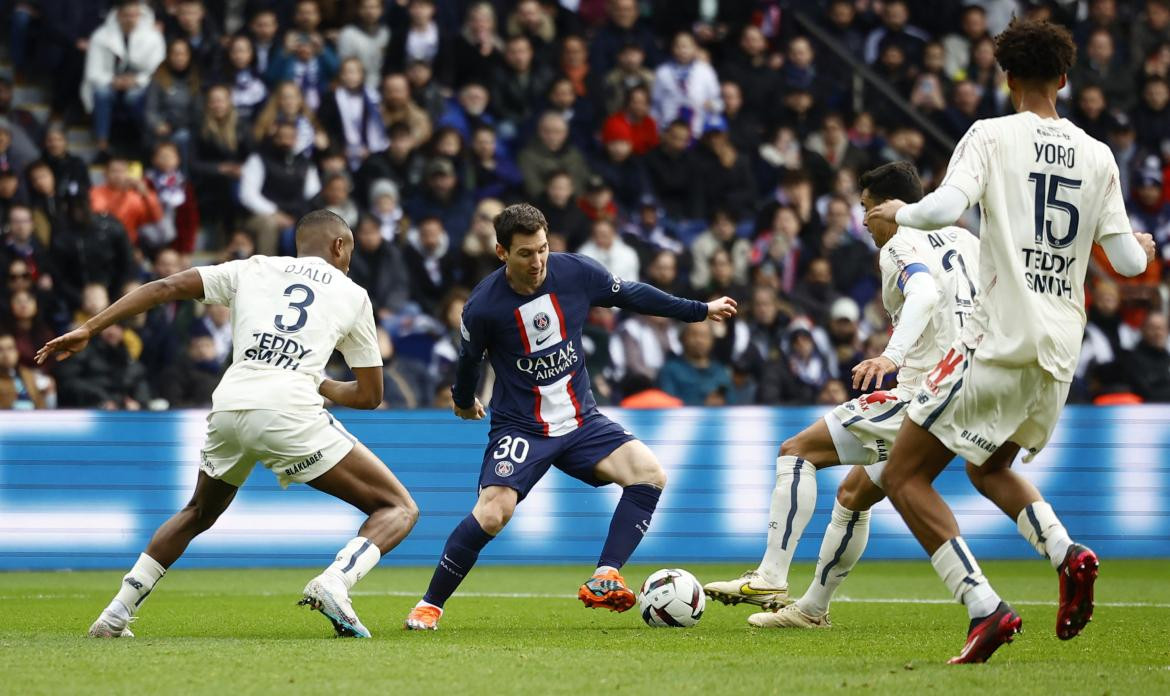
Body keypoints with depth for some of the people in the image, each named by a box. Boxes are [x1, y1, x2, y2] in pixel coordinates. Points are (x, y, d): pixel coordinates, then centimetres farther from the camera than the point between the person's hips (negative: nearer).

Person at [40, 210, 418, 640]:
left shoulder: (253, 269, 23)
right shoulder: (352, 296, 19)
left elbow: (167, 287, 12)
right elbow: (370, 396, 22)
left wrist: (88, 330, 13)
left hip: (228, 407, 4)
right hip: (288, 411, -4)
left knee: (199, 514, 31)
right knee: (399, 510, 4)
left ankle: (116, 614, 24)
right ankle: (334, 584, -23)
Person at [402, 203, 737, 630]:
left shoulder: (575, 273, -8)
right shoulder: (483, 307, -16)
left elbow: (631, 295, 9)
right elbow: (469, 359, 5)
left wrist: (701, 311, 18)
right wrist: (464, 402, 24)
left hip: (581, 420, 4)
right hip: (520, 427, -4)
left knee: (649, 474, -19)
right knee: (492, 513, -24)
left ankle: (604, 580, -18)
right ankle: (430, 605, -7)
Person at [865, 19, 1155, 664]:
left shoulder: (992, 135, -4)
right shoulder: (1097, 156, 9)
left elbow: (948, 206, -20)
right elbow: (1127, 261, 9)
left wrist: (899, 212, 1)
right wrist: (1142, 248, 33)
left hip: (1000, 339, -6)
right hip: (1061, 351, 6)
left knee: (904, 477, 1)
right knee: (988, 467, 28)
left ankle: (985, 608, -14)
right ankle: (1067, 554, 0)